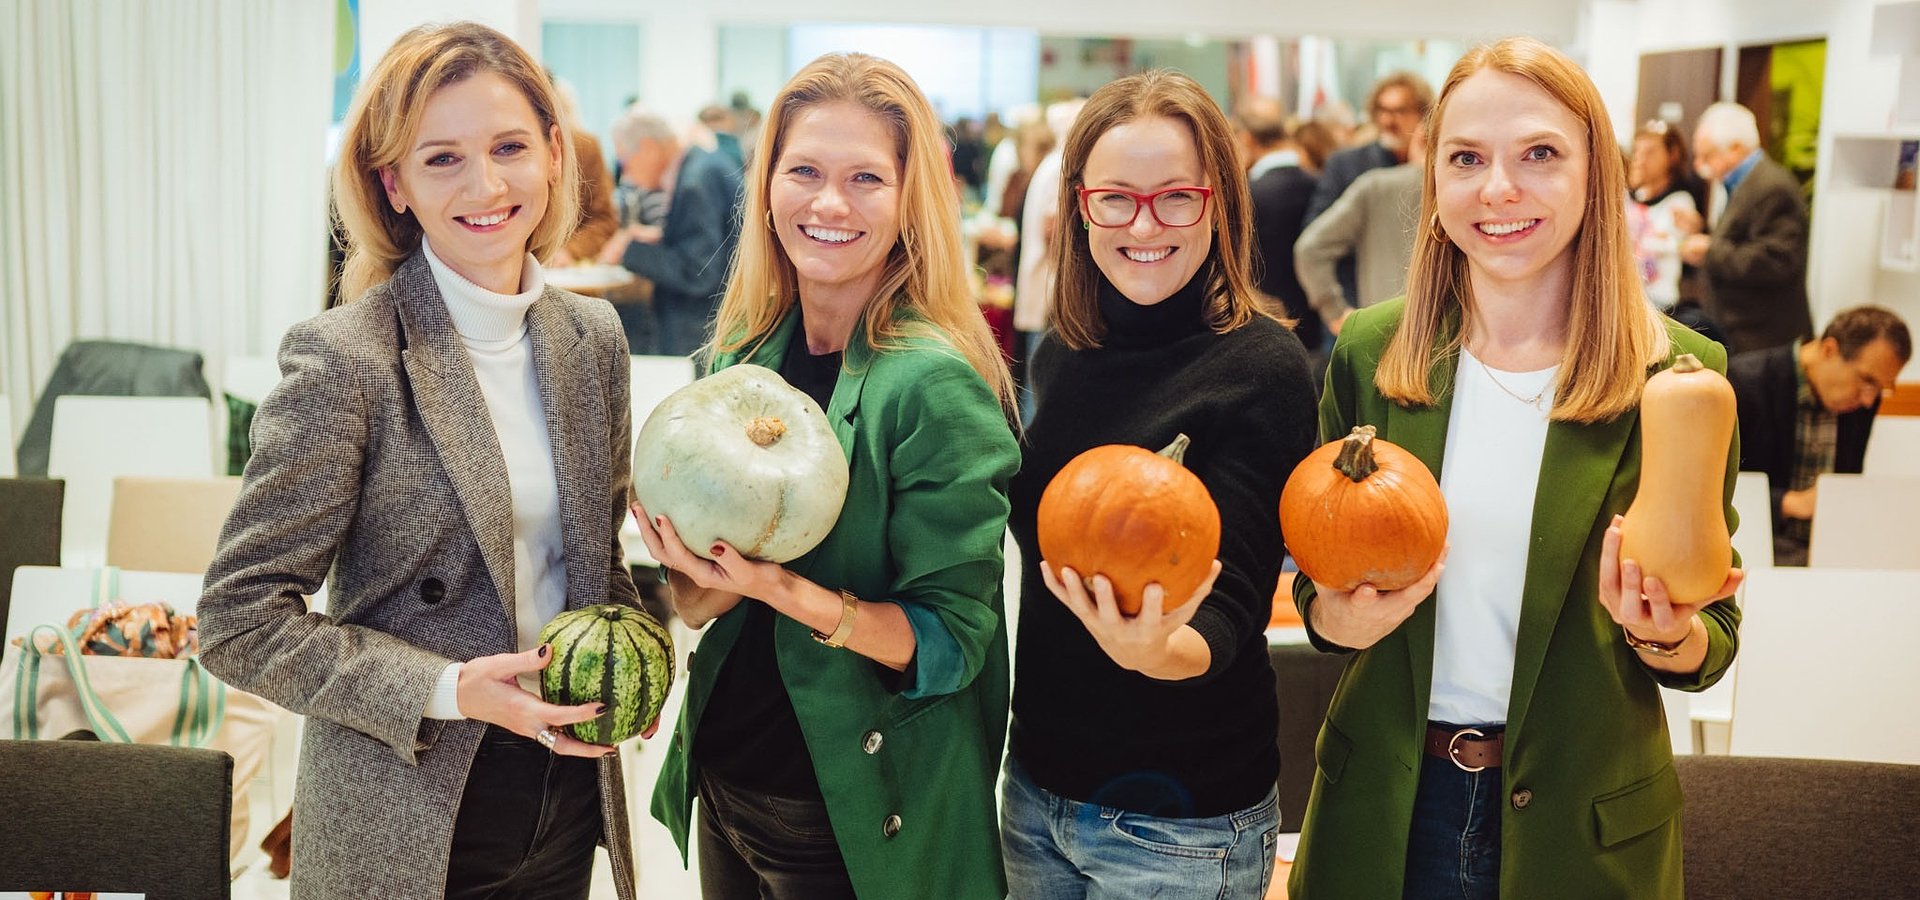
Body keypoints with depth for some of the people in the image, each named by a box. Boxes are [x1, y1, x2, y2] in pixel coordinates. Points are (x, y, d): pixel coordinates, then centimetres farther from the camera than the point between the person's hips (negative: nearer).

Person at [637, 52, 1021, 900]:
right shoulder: (740, 354, -2)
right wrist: (701, 577, -17)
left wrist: (786, 590, -30)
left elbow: (951, 643, -17)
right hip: (721, 779, 5)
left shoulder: (937, 384, -19)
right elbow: (695, 606, 5)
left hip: (854, 820, -5)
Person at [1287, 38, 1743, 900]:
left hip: (1582, 822, -1)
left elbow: (1710, 647, -2)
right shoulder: (1369, 350, -5)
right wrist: (1339, 616, -16)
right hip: (1385, 806, 2)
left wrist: (1667, 636, -23)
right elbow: (1316, 580, 5)